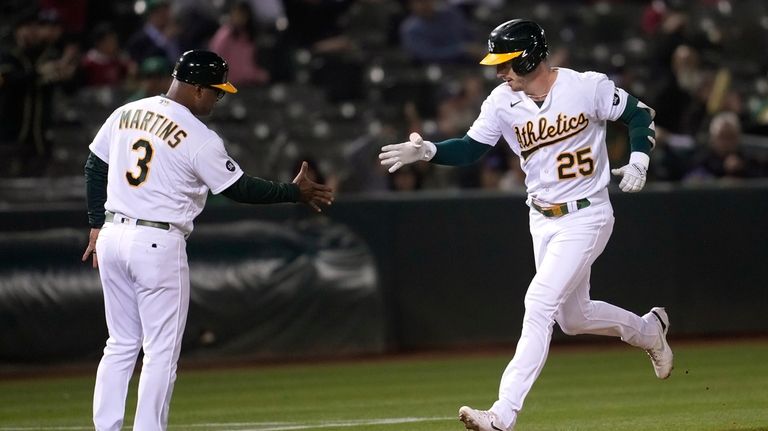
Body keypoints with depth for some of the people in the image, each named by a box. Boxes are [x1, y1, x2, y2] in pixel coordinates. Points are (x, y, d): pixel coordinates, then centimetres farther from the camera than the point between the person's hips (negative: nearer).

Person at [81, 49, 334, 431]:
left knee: (121, 344, 14)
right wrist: (294, 192, 7)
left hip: (112, 237, 7)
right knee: (161, 350, 2)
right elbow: (240, 188, -5)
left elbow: (94, 168, 13)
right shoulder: (199, 138, -12)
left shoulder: (125, 114, 7)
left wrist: (97, 225, 20)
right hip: (159, 244, -7)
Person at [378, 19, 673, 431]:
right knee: (572, 316, 16)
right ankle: (648, 330, 47)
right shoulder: (503, 103, -4)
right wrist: (427, 151, -20)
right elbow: (470, 148, -3)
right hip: (542, 221, 6)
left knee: (539, 304, -17)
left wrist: (638, 161, -17)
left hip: (586, 216, -6)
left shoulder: (588, 87, -15)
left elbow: (638, 114, -2)